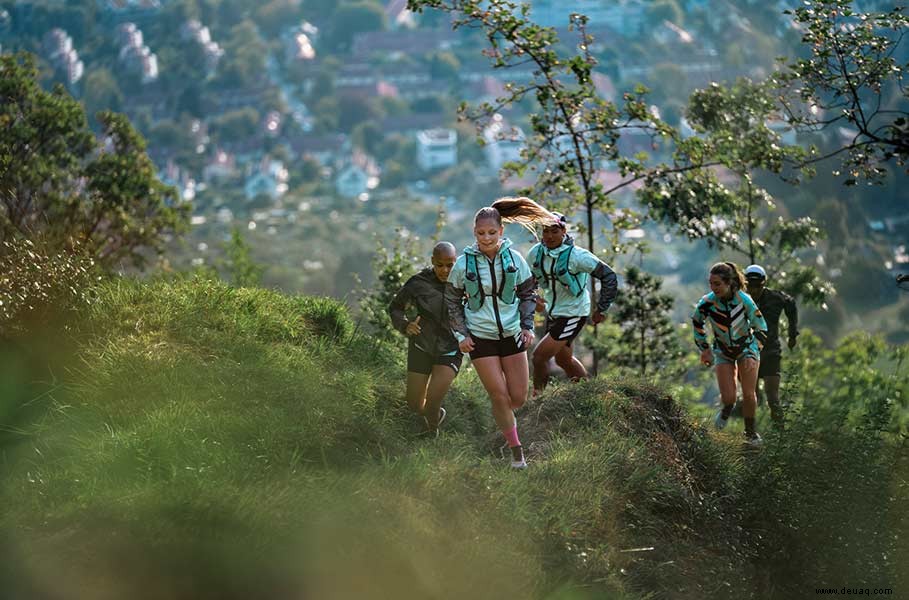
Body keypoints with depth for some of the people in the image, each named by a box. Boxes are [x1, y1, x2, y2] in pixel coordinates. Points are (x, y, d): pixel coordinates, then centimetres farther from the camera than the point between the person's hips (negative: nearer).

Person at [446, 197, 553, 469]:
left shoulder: (514, 259, -4)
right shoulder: (464, 263, -9)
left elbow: (527, 294, 9)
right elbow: (453, 301, 4)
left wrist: (527, 326, -1)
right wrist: (461, 334, -3)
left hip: (512, 334, 2)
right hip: (480, 337, -2)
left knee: (518, 398, 3)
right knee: (500, 396, -6)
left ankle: (501, 416, 37)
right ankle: (516, 450, 8)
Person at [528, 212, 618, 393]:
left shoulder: (576, 256, -23)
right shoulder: (535, 253, -7)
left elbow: (609, 276, -17)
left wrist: (602, 309, -14)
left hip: (573, 313, -7)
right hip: (552, 313, 7)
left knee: (539, 356, -14)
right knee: (564, 359, 22)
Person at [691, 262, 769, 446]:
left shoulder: (744, 300, -24)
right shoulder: (707, 303, -21)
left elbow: (761, 328, -11)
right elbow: (697, 322, 1)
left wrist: (754, 354, -16)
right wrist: (704, 349, 3)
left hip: (746, 348, -1)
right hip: (723, 351, 1)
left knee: (749, 394, -9)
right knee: (728, 397, -9)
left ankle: (750, 432, 13)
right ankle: (727, 409, 28)